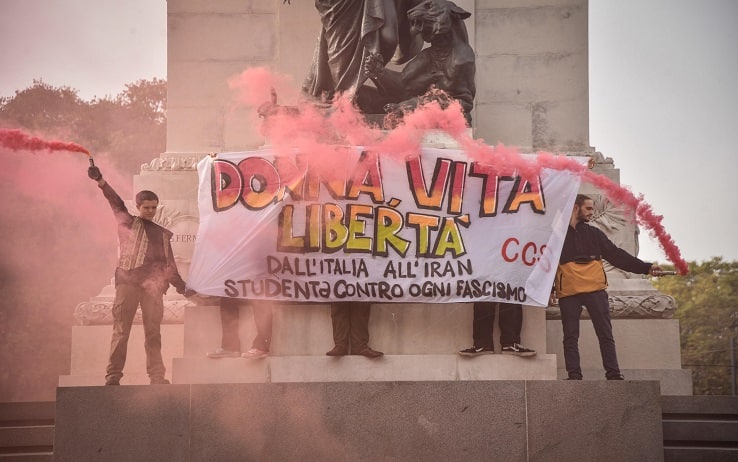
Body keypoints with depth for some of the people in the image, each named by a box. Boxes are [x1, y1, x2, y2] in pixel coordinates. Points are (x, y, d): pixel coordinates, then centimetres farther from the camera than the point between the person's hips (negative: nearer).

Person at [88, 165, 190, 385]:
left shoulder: (163, 234, 22)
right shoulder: (127, 222, 17)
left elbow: (169, 264, 22)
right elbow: (116, 202, 4)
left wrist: (182, 287, 13)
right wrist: (100, 181, -9)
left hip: (153, 284, 2)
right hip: (128, 280, -2)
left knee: (153, 332, -1)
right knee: (121, 328, -6)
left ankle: (157, 376, -1)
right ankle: (113, 374, -7)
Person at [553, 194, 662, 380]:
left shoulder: (594, 234, 19)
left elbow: (616, 255, 15)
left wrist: (645, 267, 7)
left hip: (595, 289, 3)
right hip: (568, 292, -3)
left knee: (605, 335, -2)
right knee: (571, 337, -2)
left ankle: (613, 374, -3)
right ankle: (574, 375, 0)